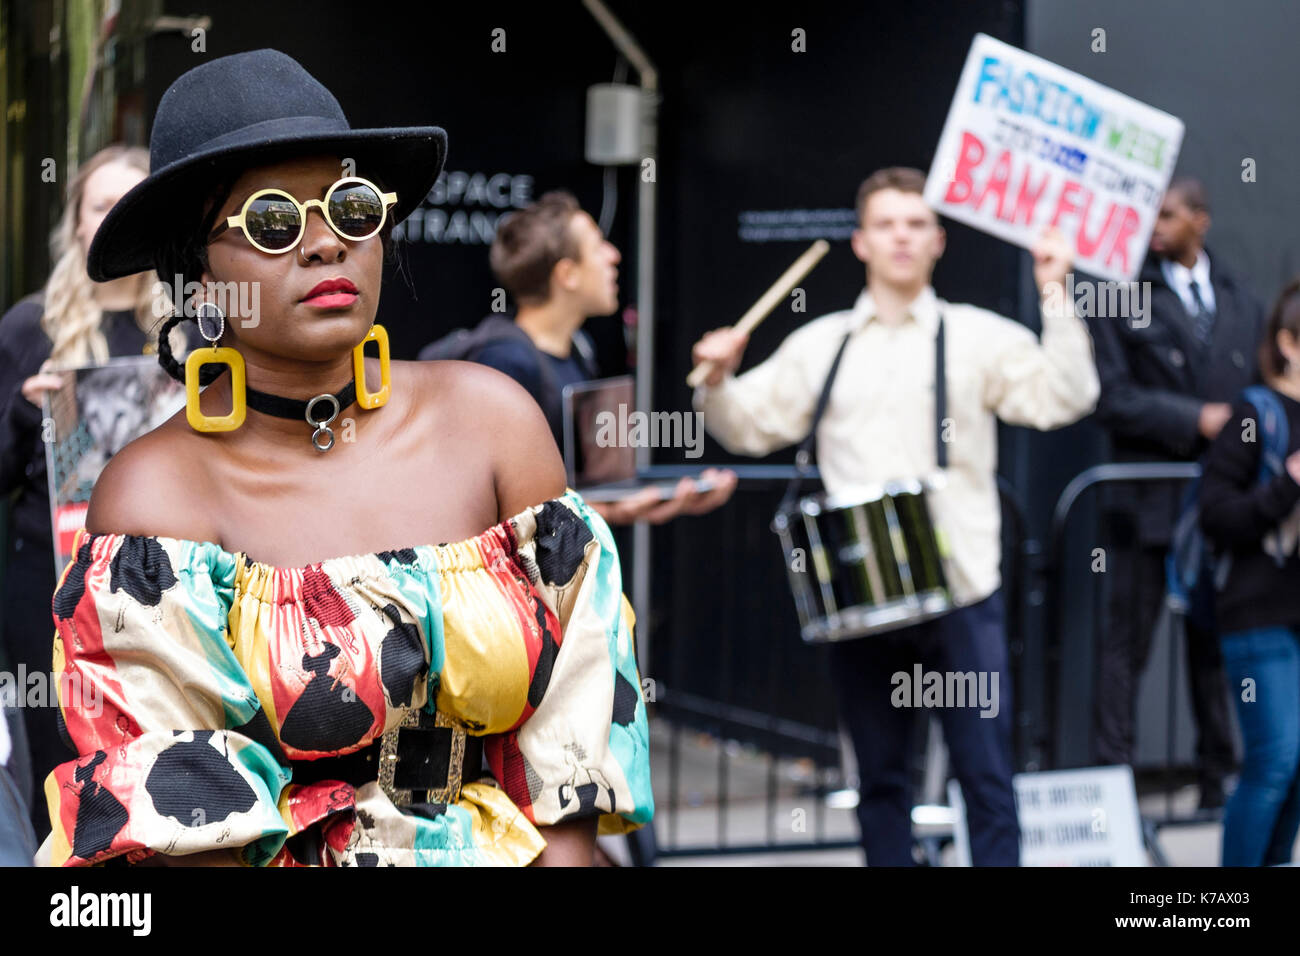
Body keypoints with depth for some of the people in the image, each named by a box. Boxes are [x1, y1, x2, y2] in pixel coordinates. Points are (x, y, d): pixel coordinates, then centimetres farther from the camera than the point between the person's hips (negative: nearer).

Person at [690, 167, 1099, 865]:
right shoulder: (820, 345, 11)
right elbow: (748, 426, 12)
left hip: (961, 596, -2)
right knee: (880, 778, 11)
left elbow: (1063, 398, -6)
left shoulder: (979, 337, 3)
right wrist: (717, 381, -7)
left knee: (986, 776, -2)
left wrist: (1055, 295, -14)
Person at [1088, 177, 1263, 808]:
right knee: (1125, 642, -2)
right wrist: (1194, 420, -15)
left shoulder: (1242, 303, 14)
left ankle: (1217, 779, 16)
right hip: (1148, 500, -4)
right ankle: (1112, 776, 2)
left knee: (1215, 641, 9)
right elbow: (1111, 398, -8)